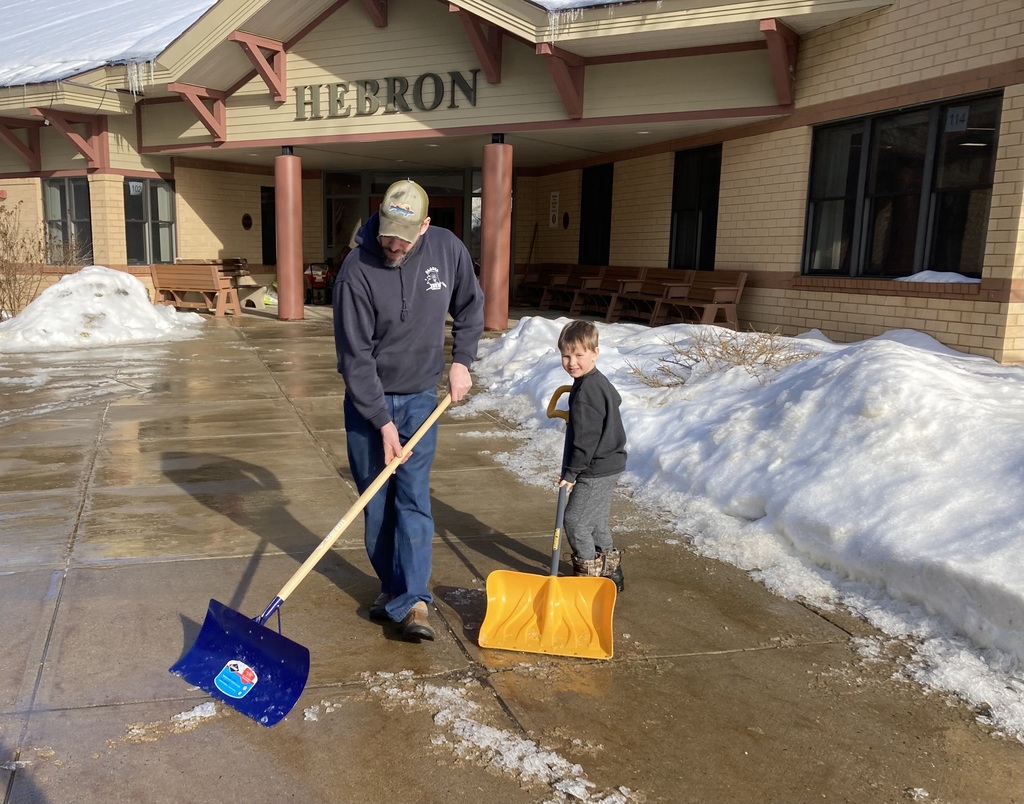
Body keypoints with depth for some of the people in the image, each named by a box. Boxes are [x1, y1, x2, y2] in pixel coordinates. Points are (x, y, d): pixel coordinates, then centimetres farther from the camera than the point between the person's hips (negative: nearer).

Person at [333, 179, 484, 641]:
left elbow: (470, 307, 10)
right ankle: (392, 586, 24)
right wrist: (382, 421, -19)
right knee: (375, 501, 7)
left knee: (413, 498, -4)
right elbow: (355, 355, -18)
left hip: (420, 398, 1)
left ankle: (413, 601, -2)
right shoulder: (357, 271, -20)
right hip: (367, 400, -1)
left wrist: (461, 361, 0)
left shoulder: (448, 249, -9)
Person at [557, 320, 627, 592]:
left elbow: (585, 438, -24)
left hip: (596, 470, -11)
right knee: (596, 520, 20)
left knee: (575, 520, -1)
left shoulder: (585, 391, -23)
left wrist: (571, 472, -16)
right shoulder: (600, 381, 8)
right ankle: (610, 571, 30)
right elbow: (616, 400, 28)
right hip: (609, 465, 11)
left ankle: (589, 572, 10)